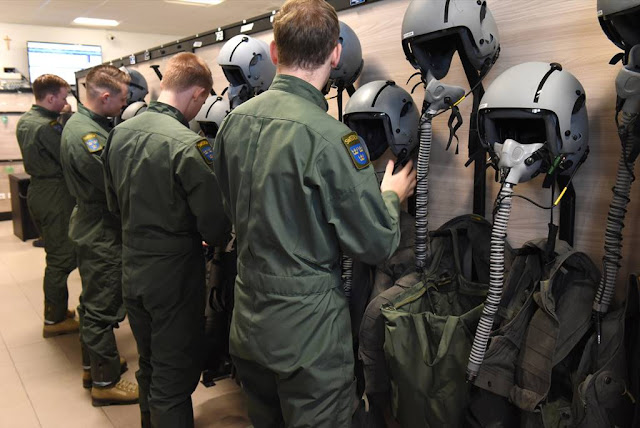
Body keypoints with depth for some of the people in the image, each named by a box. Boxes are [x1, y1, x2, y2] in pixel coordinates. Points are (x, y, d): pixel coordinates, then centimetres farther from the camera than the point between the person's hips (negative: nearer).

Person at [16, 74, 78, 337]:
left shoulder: (24, 121, 10)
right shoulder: (48, 126, -20)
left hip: (37, 189, 10)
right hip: (55, 196, -10)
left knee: (56, 254, 18)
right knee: (61, 258, 0)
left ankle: (57, 309, 29)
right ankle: (55, 320, 9)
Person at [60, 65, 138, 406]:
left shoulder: (83, 123, 8)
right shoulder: (86, 134, -24)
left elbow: (110, 170, 8)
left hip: (92, 227, 11)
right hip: (101, 234, -11)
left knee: (94, 301, 21)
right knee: (104, 307, 1)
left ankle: (93, 364, 37)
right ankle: (105, 382, 16)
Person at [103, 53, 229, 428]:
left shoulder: (120, 133, 1)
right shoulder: (189, 144, -23)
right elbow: (215, 227, -21)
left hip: (133, 270, 8)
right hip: (175, 275, -7)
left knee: (150, 366, 25)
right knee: (175, 381, 7)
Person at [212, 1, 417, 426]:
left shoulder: (234, 121, -2)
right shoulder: (329, 137, -23)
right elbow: (376, 245, -16)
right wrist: (392, 195, 2)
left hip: (249, 321, 6)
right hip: (309, 332, -6)